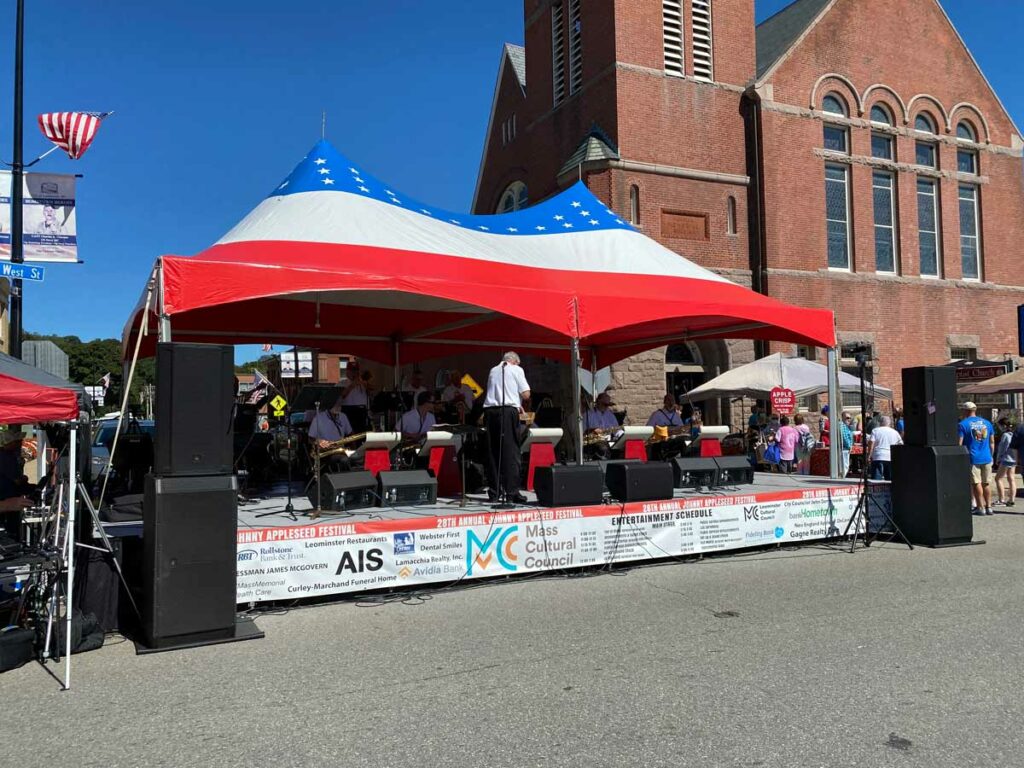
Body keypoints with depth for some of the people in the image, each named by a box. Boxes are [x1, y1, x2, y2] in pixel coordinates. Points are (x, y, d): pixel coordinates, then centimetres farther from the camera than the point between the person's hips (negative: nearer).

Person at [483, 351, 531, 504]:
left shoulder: (493, 370, 21)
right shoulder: (516, 369, 8)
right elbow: (526, 395, 1)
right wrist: (520, 402, 23)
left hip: (489, 410, 5)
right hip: (507, 411, -5)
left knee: (492, 452, 6)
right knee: (511, 452, -5)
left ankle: (493, 492, 9)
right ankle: (512, 492, -8)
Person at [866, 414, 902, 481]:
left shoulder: (875, 430, 3)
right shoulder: (895, 432, 13)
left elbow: (871, 443, -7)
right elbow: (901, 444, 16)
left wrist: (869, 455, -4)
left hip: (878, 457, -3)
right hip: (891, 458, 3)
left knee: (876, 480, -6)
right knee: (890, 480, 8)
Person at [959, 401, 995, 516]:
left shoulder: (963, 425, -7)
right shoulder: (987, 423, 10)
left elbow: (959, 443, -11)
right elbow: (992, 442, 14)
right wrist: (990, 456, 22)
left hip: (972, 458, -5)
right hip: (986, 459, 5)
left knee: (976, 484, 0)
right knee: (986, 484, 12)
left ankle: (980, 508, 1)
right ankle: (989, 507, 13)